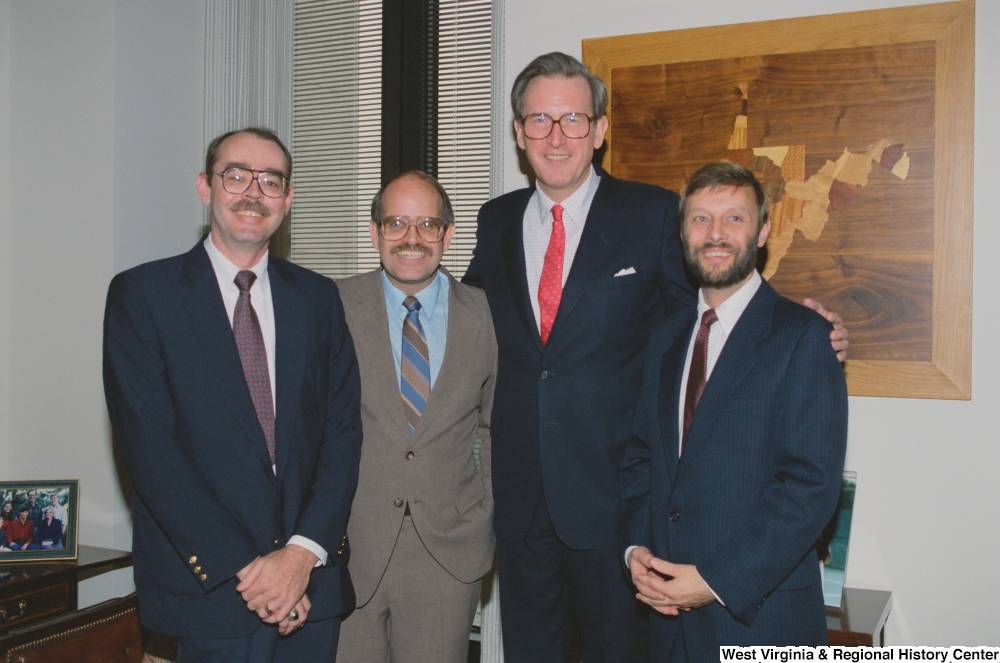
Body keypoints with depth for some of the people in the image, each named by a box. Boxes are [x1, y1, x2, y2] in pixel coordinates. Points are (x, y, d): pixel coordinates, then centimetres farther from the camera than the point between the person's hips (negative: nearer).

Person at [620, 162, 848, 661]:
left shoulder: (803, 336, -10)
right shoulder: (665, 338, 10)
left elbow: (812, 484, -15)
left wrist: (717, 581, -17)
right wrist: (636, 548, -3)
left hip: (759, 615, -5)